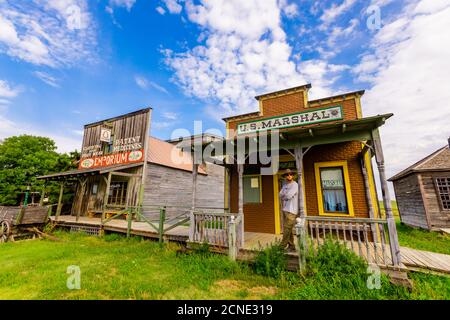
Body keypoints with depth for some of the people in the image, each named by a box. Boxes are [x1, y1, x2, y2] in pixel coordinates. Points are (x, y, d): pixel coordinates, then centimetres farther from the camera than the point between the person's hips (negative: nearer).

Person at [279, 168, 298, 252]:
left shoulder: (295, 185, -9)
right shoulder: (284, 185, 16)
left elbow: (288, 196, -18)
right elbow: (280, 195, 9)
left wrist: (283, 196, 0)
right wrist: (285, 195, -8)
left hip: (291, 210, -8)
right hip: (285, 209, 8)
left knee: (287, 228, -6)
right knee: (288, 229, 11)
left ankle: (282, 245, 0)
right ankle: (291, 246, 19)